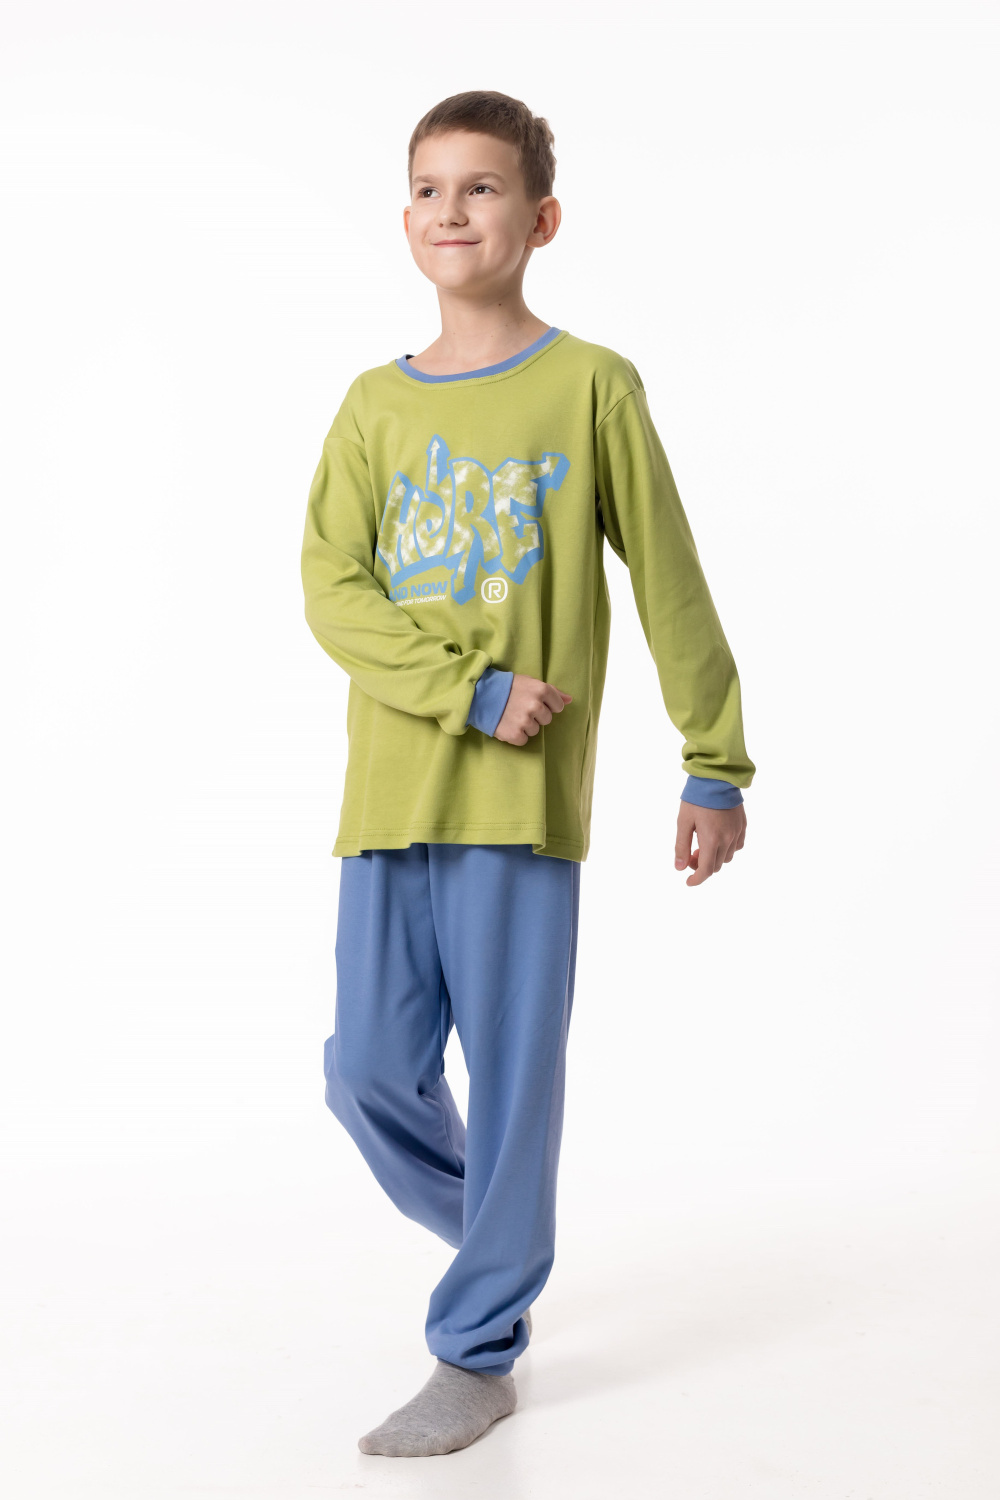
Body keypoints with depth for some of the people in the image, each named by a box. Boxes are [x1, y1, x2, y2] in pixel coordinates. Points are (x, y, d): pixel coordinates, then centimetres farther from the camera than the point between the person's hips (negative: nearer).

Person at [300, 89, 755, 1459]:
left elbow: (671, 591, 2)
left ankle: (478, 1353, 15)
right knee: (371, 1070, 6)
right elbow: (333, 592, 0)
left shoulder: (593, 388, 0)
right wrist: (475, 692, -13)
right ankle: (499, 1235, 34)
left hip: (524, 799, -4)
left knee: (511, 1076, 1)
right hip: (390, 793, 4)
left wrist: (715, 766, 2)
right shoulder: (376, 407, 10)